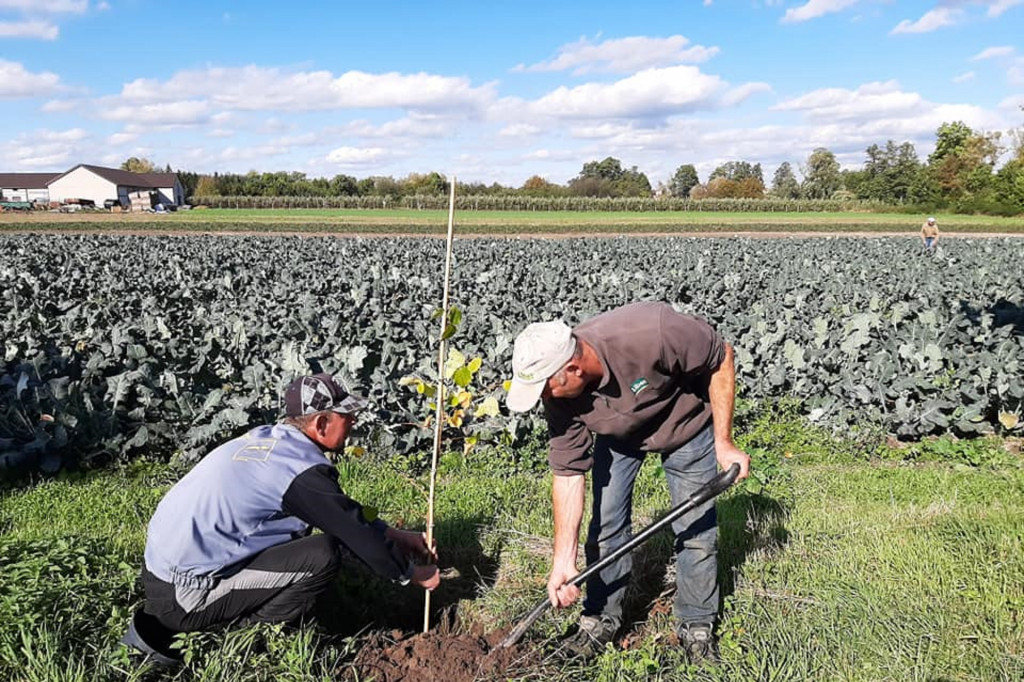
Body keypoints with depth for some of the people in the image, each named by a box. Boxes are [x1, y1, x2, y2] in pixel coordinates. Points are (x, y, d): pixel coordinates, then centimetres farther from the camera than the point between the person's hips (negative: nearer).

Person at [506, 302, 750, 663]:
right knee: (606, 524, 2)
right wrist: (564, 559, -22)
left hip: (686, 423, -2)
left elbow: (721, 357, -25)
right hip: (619, 433, 3)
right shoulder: (560, 397, -28)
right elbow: (568, 473, -20)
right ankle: (601, 618, 22)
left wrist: (724, 442, -21)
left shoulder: (650, 332, -43)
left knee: (695, 528, 0)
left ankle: (696, 625, 20)